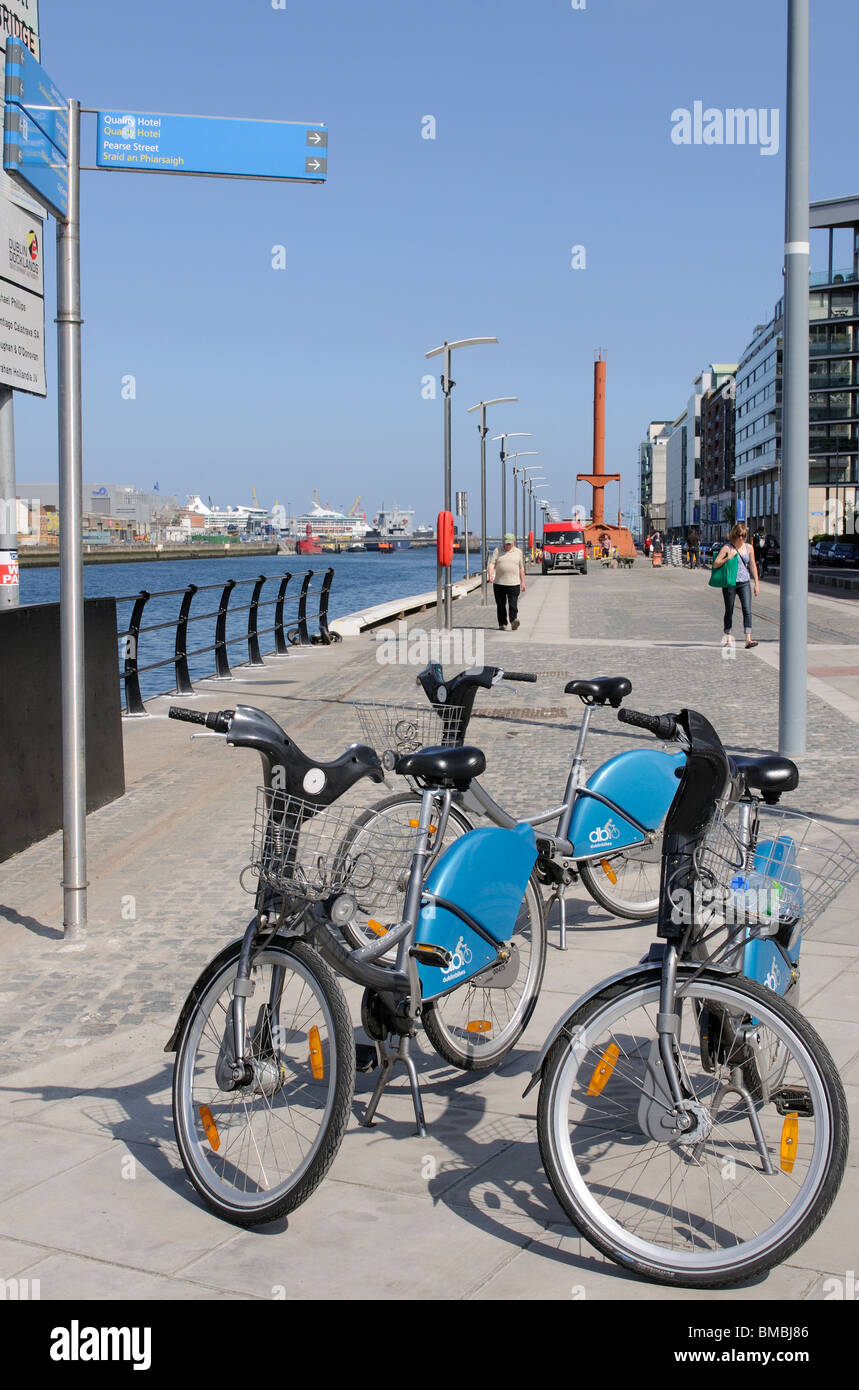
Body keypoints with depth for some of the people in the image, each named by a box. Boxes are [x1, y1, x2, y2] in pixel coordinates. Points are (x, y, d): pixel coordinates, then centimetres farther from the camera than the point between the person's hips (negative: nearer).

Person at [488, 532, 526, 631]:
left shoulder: (518, 552, 10)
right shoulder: (498, 551, 7)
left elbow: (521, 568, 14)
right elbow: (492, 564, -1)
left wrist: (523, 582, 12)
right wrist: (490, 575, -19)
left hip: (513, 583, -1)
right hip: (499, 583, 1)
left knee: (513, 604, -14)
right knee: (501, 605, 5)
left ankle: (514, 620, -24)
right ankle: (502, 624, 11)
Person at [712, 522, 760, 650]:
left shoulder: (749, 548, 7)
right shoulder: (727, 548, -3)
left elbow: (753, 566, 13)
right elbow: (715, 564, -5)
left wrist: (756, 583, 10)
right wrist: (728, 558, -19)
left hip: (744, 582, 2)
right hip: (730, 583, -2)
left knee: (747, 610, -10)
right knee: (729, 611, 8)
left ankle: (748, 639, -14)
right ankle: (727, 638, 21)